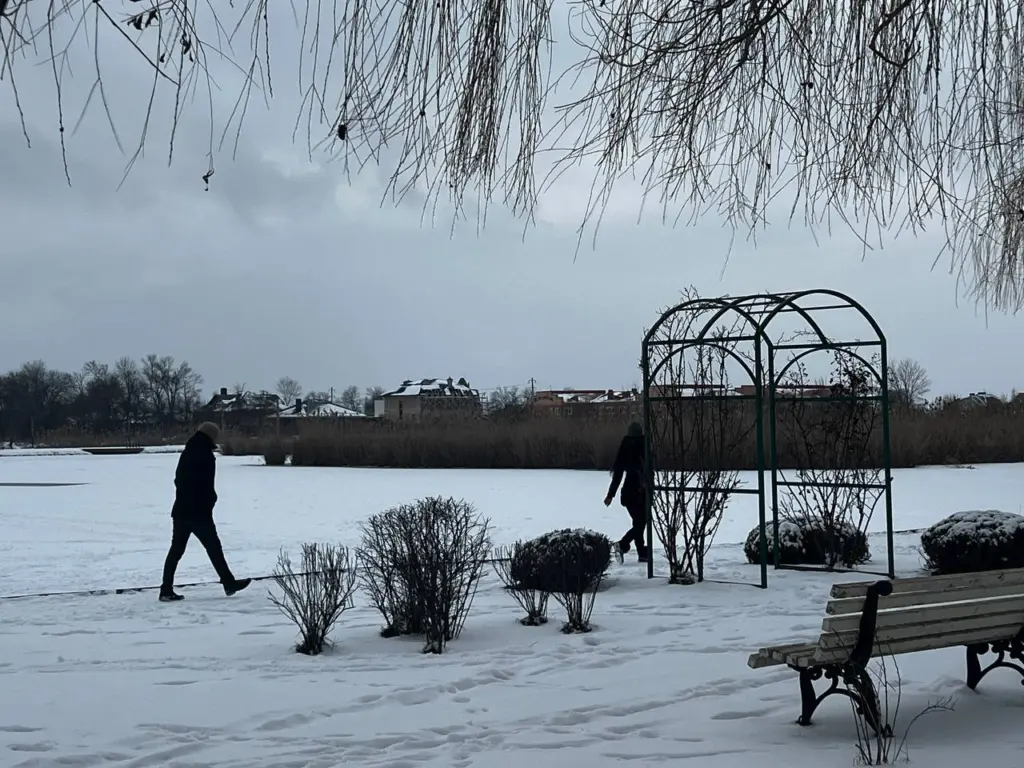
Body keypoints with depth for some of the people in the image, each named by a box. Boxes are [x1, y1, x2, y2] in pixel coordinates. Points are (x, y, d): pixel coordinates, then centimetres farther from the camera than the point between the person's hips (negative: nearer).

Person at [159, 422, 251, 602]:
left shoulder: (187, 453, 14)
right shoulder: (205, 455, -12)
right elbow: (207, 487, -16)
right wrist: (210, 502, -5)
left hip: (180, 510, 8)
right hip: (198, 512, -8)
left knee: (176, 549, 6)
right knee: (214, 547, 2)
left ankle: (166, 590, 3)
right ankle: (229, 583, 10)